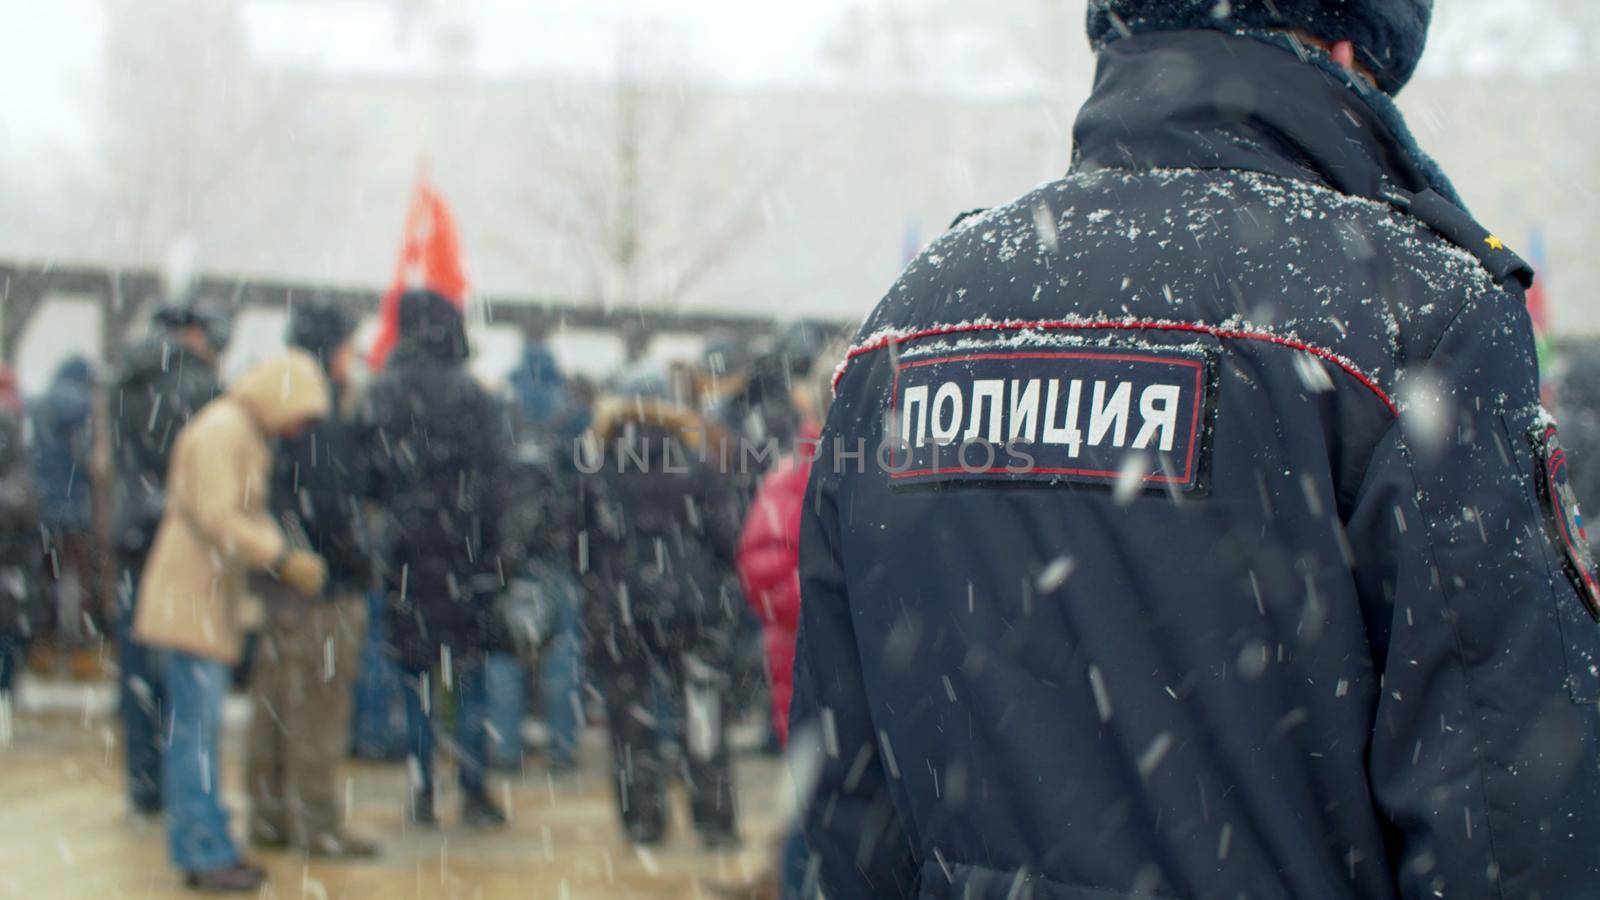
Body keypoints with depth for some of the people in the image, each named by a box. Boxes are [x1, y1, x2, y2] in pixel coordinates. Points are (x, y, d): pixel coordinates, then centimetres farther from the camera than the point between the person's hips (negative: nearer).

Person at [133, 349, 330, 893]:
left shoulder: (248, 436, 18)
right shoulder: (220, 431, -13)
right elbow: (216, 517, -21)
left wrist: (287, 556, 5)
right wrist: (284, 560, -20)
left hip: (213, 600, 10)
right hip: (192, 598, -10)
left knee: (197, 729, 11)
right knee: (196, 728, -8)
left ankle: (198, 849, 15)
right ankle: (207, 853, -7)